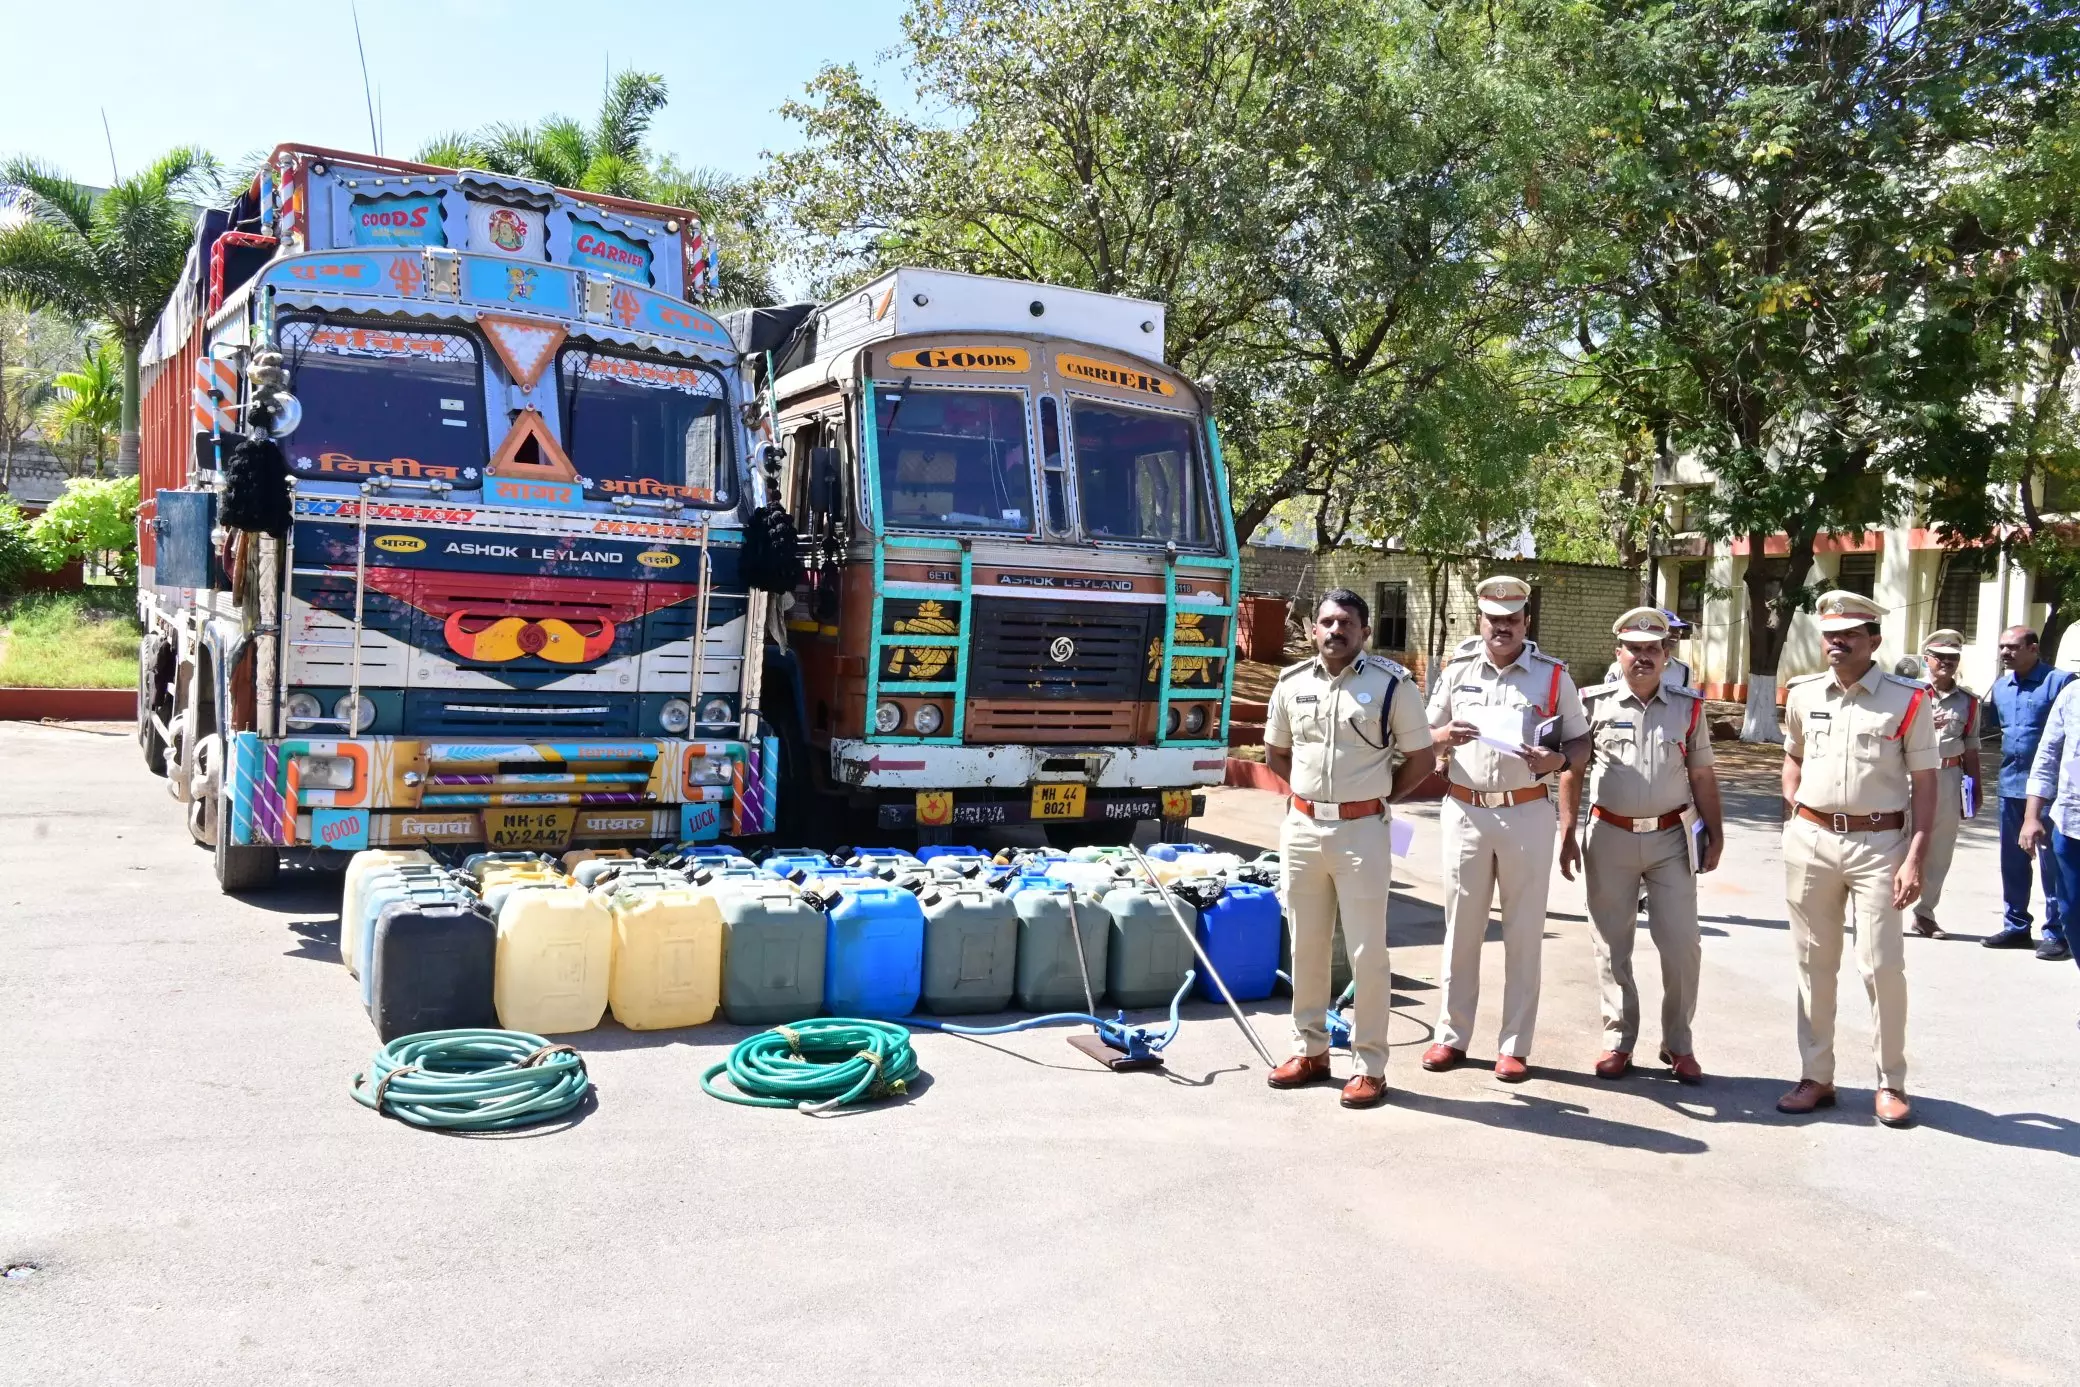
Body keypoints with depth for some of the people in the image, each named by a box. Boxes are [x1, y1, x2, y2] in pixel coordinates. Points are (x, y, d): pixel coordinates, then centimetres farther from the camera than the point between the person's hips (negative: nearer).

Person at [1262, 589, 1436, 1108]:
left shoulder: (1392, 683, -5)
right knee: (1306, 946, 12)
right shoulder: (1292, 683, 6)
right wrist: (1316, 790, 10)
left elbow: (1420, 758, 0)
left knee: (1367, 952, -1)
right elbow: (1275, 753, 19)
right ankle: (1310, 1051, 25)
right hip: (1302, 827, 4)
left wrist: (1376, 796, 4)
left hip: (1362, 831, -4)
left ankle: (1371, 1066, 8)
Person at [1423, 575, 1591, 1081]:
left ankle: (1514, 1045, 13)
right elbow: (1425, 734, 13)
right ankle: (1451, 1036, 19)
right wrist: (1444, 735, -10)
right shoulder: (1456, 672, 7)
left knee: (1523, 932, 4)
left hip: (1527, 814, -2)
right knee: (1460, 927, 8)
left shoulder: (1553, 675, 2)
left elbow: (1581, 741, 5)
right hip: (1466, 811, 2)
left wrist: (1558, 760, -16)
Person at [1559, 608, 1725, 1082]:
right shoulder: (1595, 704, 0)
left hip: (1671, 837, 1)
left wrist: (1715, 834, 5)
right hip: (1610, 836, 0)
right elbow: (1572, 771, 3)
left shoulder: (1688, 706, 4)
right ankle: (1618, 1040, 19)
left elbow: (1702, 776, 9)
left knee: (1682, 944, 1)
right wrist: (1566, 833, -2)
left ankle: (1678, 1044, 17)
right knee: (1612, 945, 7)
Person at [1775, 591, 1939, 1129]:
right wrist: (1793, 824, 9)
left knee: (1882, 966, -2)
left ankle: (1891, 1083, 14)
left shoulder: (1907, 699, -5)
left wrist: (1915, 858, -11)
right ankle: (1816, 1077, 20)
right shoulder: (1802, 695, 6)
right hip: (1810, 841, 4)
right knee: (1814, 963, 10)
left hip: (1879, 844, -3)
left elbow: (1925, 782, -4)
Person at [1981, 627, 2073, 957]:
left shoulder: (2059, 681, -10)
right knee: (2012, 860, 13)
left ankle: (2056, 932, 9)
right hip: (2011, 783, 7)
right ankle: (2016, 925, 24)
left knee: (2051, 861, 1)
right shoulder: (1999, 686, 10)